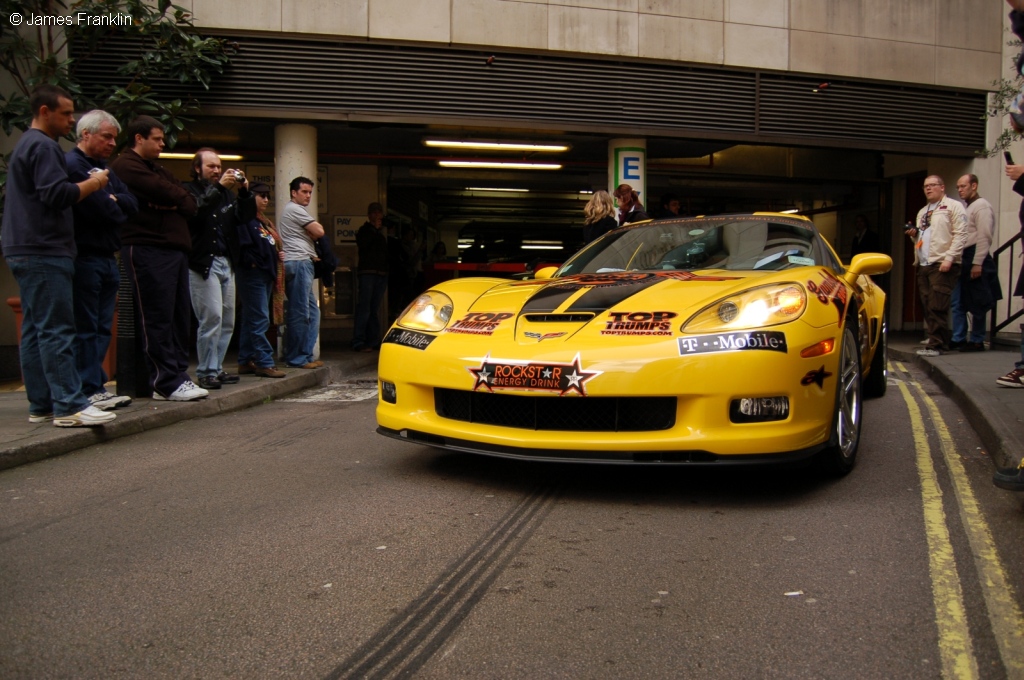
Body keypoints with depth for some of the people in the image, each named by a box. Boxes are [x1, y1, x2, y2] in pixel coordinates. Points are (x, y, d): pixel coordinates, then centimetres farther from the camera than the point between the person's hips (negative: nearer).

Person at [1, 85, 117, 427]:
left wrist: (90, 186, 13)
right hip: (44, 252, -10)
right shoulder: (43, 146, -10)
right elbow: (57, 194, -21)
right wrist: (94, 183, -7)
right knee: (57, 330, -12)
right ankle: (69, 405, -13)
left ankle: (41, 405, 13)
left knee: (35, 330, 9)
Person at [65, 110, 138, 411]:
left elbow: (132, 204, 10)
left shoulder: (104, 168, 20)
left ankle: (97, 385, 16)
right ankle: (89, 390, -1)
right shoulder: (72, 165, -9)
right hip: (85, 258, -9)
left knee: (102, 327, 10)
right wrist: (118, 210, 2)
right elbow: (101, 210, -18)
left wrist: (114, 201, -9)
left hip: (107, 257, 9)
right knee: (86, 328, -5)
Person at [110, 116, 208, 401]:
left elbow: (190, 204, 14)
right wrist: (180, 197, 6)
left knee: (180, 315, 7)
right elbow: (163, 192, -14)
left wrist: (174, 203, -6)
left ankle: (178, 375, 13)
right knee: (158, 317, -8)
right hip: (147, 249, -9)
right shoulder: (125, 165, -1)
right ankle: (166, 383, -5)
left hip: (175, 249, 9)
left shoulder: (158, 169, 26)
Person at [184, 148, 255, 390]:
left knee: (227, 321, 8)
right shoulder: (189, 190, 1)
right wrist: (218, 187, -19)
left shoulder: (226, 193, 20)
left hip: (227, 263, 7)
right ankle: (206, 372, -5)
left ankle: (216, 368, 16)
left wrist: (244, 192, -4)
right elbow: (195, 213, -19)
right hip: (203, 263, -7)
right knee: (212, 317, -12)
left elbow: (246, 217, 10)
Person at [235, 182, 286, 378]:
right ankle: (264, 363, -10)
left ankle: (245, 361, 15)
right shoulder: (245, 218, -6)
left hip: (266, 275, 9)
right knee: (259, 320, -11)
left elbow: (270, 247, 23)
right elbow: (243, 245, -17)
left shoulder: (265, 222, 22)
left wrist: (279, 255, 5)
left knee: (250, 320, 11)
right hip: (253, 274, -9)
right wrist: (253, 263, -18)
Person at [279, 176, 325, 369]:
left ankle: (306, 355, 12)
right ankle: (297, 358, -7)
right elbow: (319, 232, -8)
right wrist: (316, 226, 12)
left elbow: (309, 234, 27)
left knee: (312, 311, 10)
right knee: (300, 313, -9)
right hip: (299, 263, -11)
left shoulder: (292, 210, 28)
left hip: (300, 264, 11)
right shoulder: (295, 209, -5)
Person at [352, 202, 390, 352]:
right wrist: (375, 229, -8)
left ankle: (374, 341, 7)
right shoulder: (364, 230, 7)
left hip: (381, 273, 6)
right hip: (367, 272, -6)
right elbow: (362, 244, -13)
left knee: (375, 309, 6)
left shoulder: (381, 233, 23)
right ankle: (359, 342, -14)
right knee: (364, 308, -12)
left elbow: (386, 253, 29)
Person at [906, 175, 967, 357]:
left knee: (937, 307, -12)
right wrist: (914, 235, 9)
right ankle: (941, 342, 13)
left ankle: (935, 345, -9)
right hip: (923, 265, 7)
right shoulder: (922, 212, 24)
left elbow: (960, 235, -8)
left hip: (942, 265, -7)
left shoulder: (953, 206, 1)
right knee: (928, 307, 5)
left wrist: (949, 258, -17)